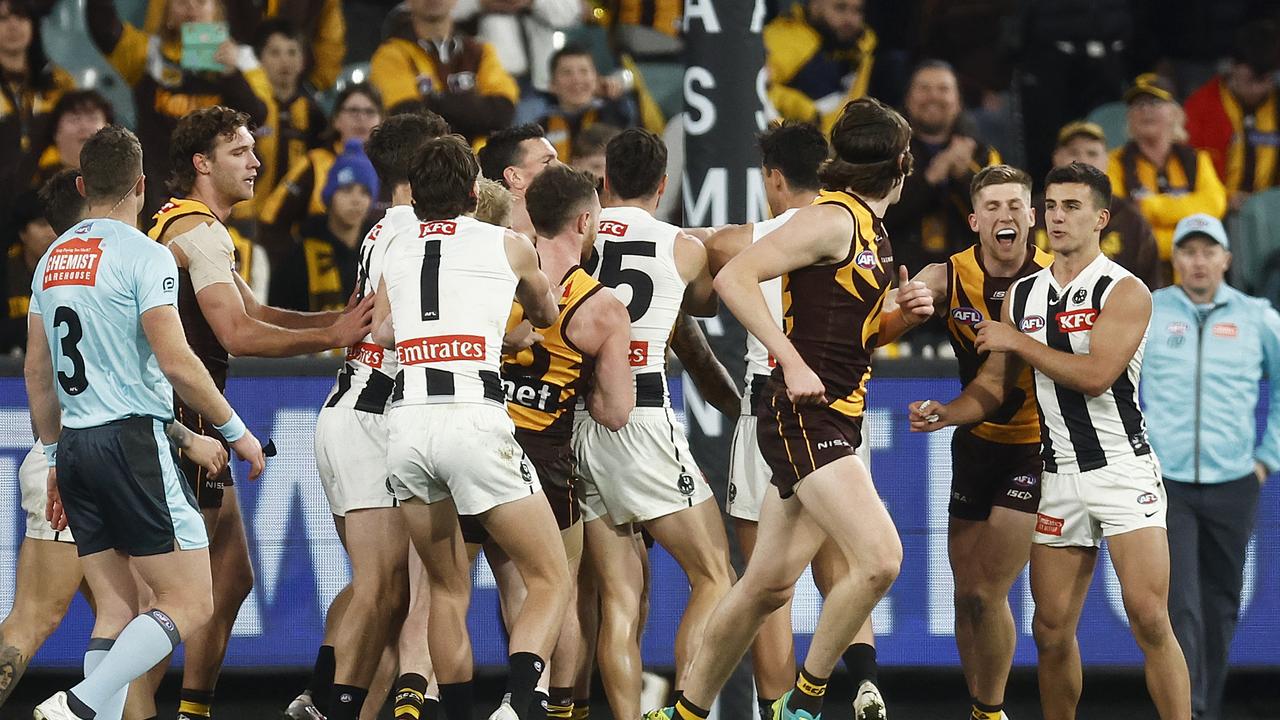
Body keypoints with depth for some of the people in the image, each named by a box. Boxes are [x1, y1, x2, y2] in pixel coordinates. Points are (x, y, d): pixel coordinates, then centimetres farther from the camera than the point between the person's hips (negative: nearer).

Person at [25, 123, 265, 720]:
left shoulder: (53, 260, 14)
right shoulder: (144, 255, -8)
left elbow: (37, 373, 18)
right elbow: (176, 362, -15)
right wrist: (235, 430, -4)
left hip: (74, 445, 8)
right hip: (133, 441, -8)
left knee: (116, 610, 10)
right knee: (190, 604, -5)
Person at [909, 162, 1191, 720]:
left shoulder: (1125, 292, -8)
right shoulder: (1022, 296, 11)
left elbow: (1096, 376, -21)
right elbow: (993, 386, 15)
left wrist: (1018, 342, -12)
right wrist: (945, 414, -5)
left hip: (1123, 470, -6)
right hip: (1059, 479, 6)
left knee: (1149, 619, -15)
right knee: (1052, 629, 4)